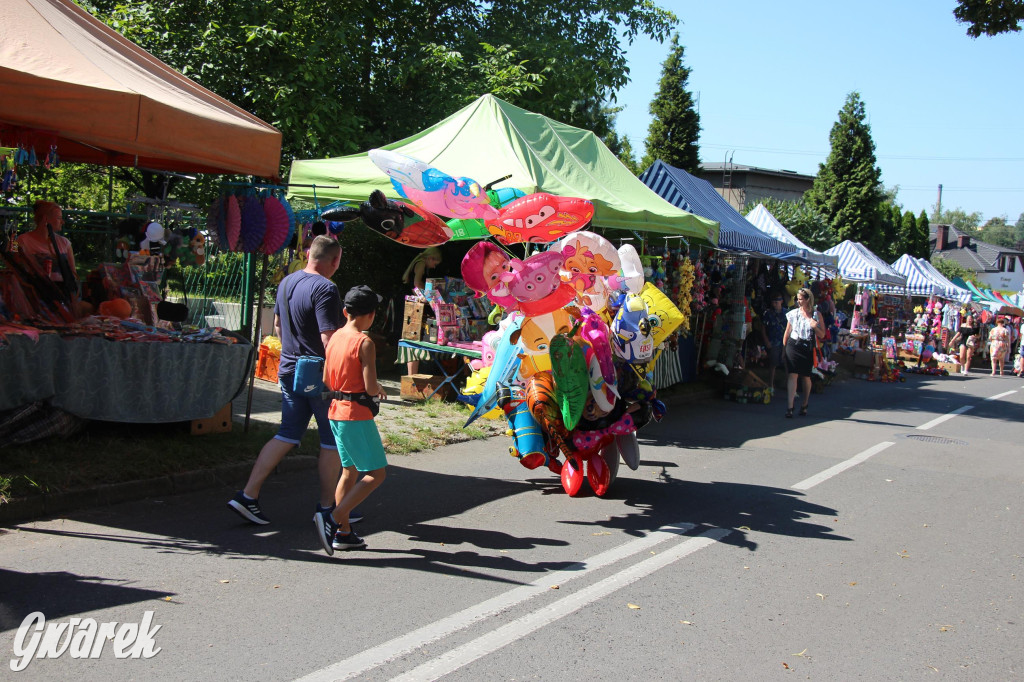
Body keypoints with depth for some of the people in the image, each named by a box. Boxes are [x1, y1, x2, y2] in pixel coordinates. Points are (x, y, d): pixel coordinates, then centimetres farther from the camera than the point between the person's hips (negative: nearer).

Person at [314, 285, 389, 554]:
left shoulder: (335, 338, 7)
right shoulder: (364, 343, -15)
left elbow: (326, 381, 11)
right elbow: (370, 387, -19)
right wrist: (379, 390, 2)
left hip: (335, 411, 9)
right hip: (357, 413, -8)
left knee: (350, 471, 16)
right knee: (376, 473, -2)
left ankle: (343, 532, 17)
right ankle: (332, 519, -12)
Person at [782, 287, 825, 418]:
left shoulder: (816, 315, 4)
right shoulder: (794, 313, 6)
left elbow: (822, 335, 4)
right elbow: (787, 332, 11)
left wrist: (815, 327, -14)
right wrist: (784, 347, 9)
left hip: (808, 348, 0)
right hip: (793, 346, 0)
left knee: (806, 377, 7)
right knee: (792, 374, -11)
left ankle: (804, 405, 27)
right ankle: (789, 407, -16)